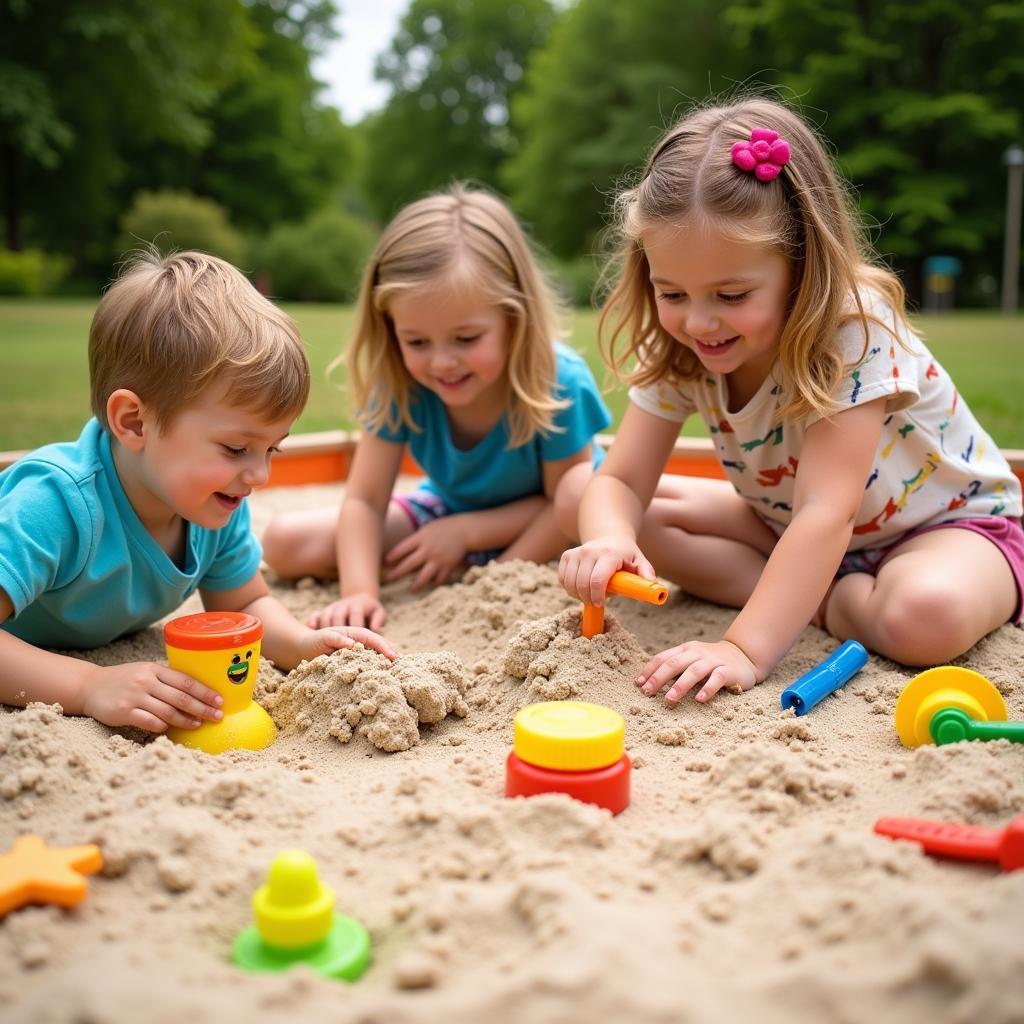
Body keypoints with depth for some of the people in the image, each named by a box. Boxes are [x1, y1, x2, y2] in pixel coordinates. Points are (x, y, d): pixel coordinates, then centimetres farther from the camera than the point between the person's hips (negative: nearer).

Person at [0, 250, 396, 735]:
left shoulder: (219, 509, -21)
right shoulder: (56, 503, -41)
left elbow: (243, 605, -8)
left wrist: (302, 644, -25)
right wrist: (90, 686, -54)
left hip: (106, 646, 5)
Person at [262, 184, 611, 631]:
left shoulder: (559, 382, -30)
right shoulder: (400, 385, -22)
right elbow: (364, 500, -20)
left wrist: (465, 532, -23)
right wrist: (360, 592, -36)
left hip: (537, 524, -3)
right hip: (447, 512, 3)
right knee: (285, 543, -10)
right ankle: (466, 574, -9)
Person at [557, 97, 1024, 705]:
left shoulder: (853, 334, -32)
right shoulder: (678, 353, -15)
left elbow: (826, 514, -38)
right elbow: (620, 480, -17)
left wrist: (747, 649, -46)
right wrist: (609, 540, -41)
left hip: (948, 524, -6)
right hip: (787, 525, 6)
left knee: (929, 614, -43)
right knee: (579, 500, -9)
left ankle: (830, 600, -10)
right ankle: (807, 589, -13)